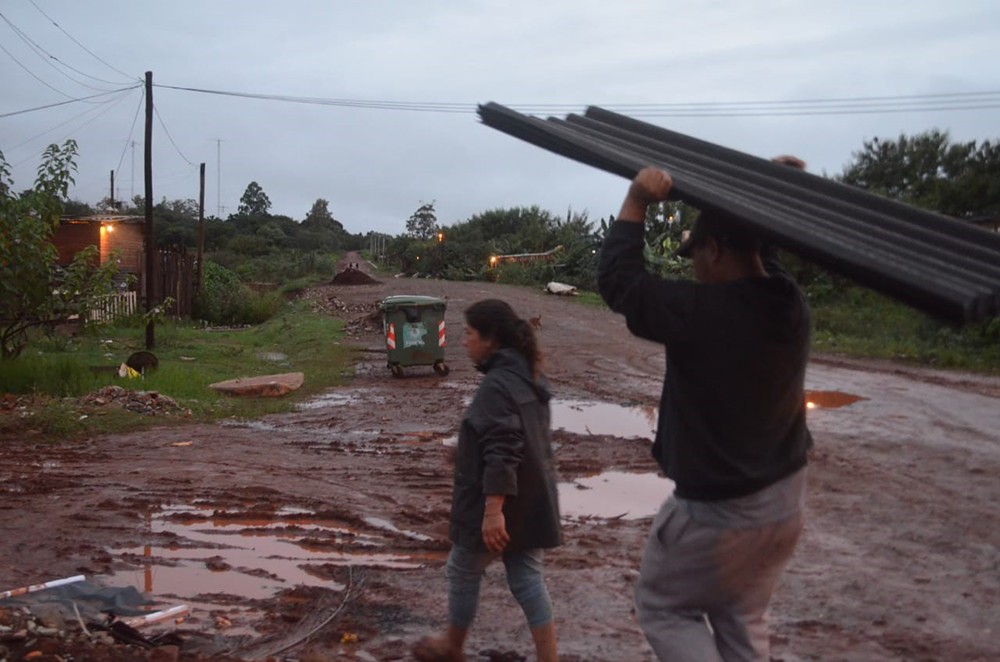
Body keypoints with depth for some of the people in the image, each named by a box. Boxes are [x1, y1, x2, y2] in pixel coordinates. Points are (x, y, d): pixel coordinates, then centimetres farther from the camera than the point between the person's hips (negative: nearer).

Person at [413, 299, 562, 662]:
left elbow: (501, 453, -28)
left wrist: (493, 510, -28)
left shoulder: (497, 385, -21)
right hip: (530, 502, 8)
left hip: (499, 504, -8)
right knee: (527, 579, 11)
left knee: (463, 571, 13)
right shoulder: (531, 377, 9)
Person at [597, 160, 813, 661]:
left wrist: (636, 202, -8)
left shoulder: (698, 311, -25)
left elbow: (617, 280, -13)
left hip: (717, 509, -7)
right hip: (785, 499, 7)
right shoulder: (791, 307, -4)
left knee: (662, 606, 15)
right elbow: (762, 263, 18)